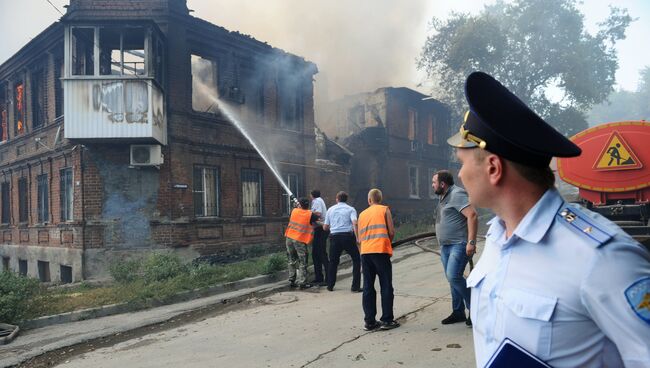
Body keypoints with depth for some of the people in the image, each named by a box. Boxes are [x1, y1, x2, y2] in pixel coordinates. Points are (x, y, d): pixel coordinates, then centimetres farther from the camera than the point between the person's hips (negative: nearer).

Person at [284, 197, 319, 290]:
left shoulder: (294, 211, 6)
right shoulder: (311, 214, -3)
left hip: (289, 238, 4)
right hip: (300, 240, -4)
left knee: (292, 261, 16)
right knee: (302, 263, 3)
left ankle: (292, 281, 19)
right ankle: (302, 283, 0)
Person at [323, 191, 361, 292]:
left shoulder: (330, 210, 13)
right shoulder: (351, 209, 5)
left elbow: (325, 227, 14)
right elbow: (355, 223, -13)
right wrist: (358, 237, -15)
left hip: (334, 236, 3)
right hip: (347, 236, -3)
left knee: (333, 261, 17)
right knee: (356, 260, 9)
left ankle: (330, 285, 20)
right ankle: (355, 287, 5)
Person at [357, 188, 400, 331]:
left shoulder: (362, 214, 17)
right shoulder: (385, 209, 7)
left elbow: (359, 238, 13)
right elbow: (391, 232, -1)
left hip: (365, 253, 4)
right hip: (381, 251, -4)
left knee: (368, 288, 7)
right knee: (386, 287, 3)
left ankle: (370, 321, 9)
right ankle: (387, 320, 4)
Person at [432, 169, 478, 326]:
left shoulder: (457, 194, -13)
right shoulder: (443, 197, 17)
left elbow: (472, 215, -23)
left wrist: (471, 241, -27)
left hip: (459, 244, -10)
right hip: (445, 246, 10)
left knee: (453, 276, -18)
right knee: (452, 278, 11)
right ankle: (458, 313, 20)